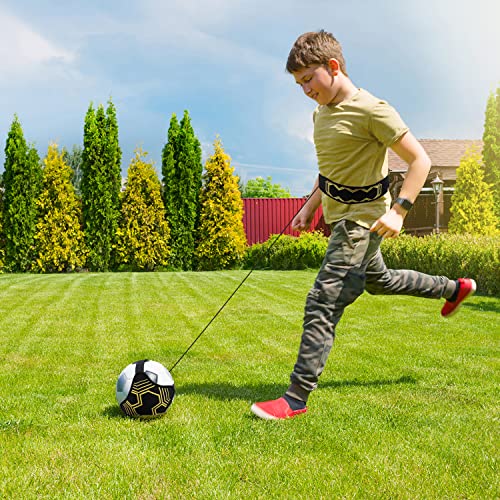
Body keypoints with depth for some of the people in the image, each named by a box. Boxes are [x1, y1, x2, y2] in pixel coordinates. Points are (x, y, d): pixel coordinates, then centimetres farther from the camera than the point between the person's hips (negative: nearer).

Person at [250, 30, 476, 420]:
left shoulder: (371, 111, -20)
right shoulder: (322, 113, 6)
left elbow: (420, 160, -19)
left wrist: (399, 210, -27)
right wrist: (310, 207, 13)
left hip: (361, 220, -10)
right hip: (339, 215, 10)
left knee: (322, 305, -13)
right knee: (379, 281, 29)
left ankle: (296, 398, -9)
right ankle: (457, 289, 51)